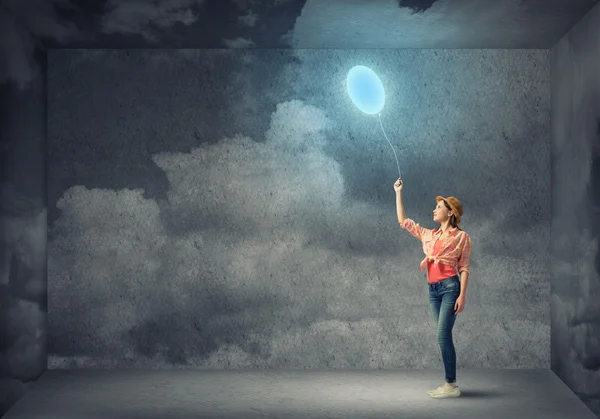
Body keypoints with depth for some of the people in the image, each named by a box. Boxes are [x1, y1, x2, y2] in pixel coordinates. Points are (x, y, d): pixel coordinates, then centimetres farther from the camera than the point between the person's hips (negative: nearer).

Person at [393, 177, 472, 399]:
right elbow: (403, 221, 19)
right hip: (433, 289, 6)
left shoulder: (461, 237, 1)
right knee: (444, 336, 6)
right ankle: (451, 383, 10)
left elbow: (464, 267, -3)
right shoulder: (429, 235, 16)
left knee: (443, 334, -13)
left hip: (450, 287, -6)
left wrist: (462, 294, -12)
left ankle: (450, 384, -9)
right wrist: (398, 193, 18)